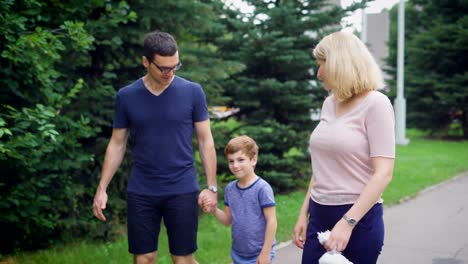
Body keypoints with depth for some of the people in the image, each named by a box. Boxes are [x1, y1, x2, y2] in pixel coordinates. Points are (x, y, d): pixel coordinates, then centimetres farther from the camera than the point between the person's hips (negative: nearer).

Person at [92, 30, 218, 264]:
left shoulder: (192, 92, -4)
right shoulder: (126, 96, -1)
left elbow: (205, 140, 1)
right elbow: (117, 144, 6)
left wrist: (211, 186, -4)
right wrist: (102, 188, 1)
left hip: (182, 191, -1)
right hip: (141, 192, 1)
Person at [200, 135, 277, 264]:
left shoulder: (262, 188, -16)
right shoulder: (230, 188, 3)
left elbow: (271, 221, -15)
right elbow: (228, 220, 10)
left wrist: (265, 252, -16)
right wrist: (214, 210, -9)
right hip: (238, 253, 6)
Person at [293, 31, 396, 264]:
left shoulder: (375, 104, -11)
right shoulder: (329, 104, 9)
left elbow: (383, 173, -17)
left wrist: (347, 223, -24)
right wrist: (304, 213, 13)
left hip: (358, 219, -6)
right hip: (319, 216, 6)